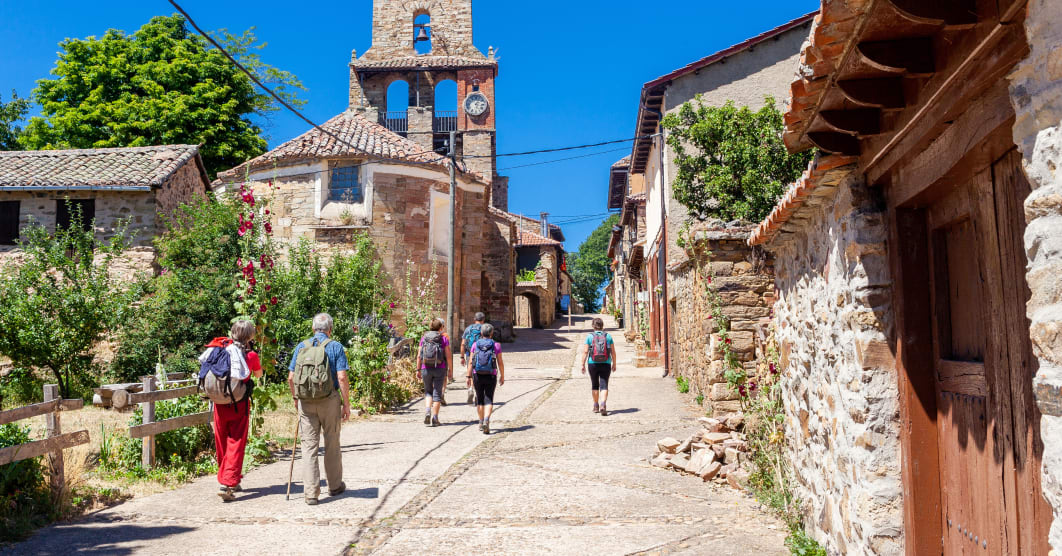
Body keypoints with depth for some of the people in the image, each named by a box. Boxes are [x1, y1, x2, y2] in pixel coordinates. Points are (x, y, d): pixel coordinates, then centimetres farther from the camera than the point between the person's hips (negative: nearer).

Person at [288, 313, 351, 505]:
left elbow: (291, 377, 6)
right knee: (332, 445, 12)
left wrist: (295, 398, 20)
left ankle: (311, 493, -1)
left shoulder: (301, 347, 6)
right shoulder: (335, 347, -3)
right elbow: (342, 377, -10)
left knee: (309, 446, 3)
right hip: (330, 400, -2)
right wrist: (346, 404, -3)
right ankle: (335, 486, 27)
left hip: (306, 401, 2)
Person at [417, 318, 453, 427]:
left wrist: (418, 370, 7)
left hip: (426, 369, 2)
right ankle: (434, 418, 4)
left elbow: (419, 356, 2)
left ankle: (427, 410, -5)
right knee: (437, 393, 6)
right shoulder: (444, 338, -2)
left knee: (428, 391, 17)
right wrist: (450, 371, 2)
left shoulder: (424, 338, 4)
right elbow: (449, 356, -4)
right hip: (439, 369, -2)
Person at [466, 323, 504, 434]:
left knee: (479, 398, 16)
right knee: (489, 399, -2)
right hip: (491, 376, -2)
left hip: (477, 376, 2)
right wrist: (502, 376, 9)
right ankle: (486, 421, -22)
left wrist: (469, 377, 2)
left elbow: (470, 362, -3)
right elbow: (500, 363, -2)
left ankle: (481, 422, 26)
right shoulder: (496, 345, -3)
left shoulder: (475, 344, 0)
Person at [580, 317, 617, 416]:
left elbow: (585, 351, -6)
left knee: (594, 385, 16)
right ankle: (603, 405, -22)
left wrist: (583, 364, 0)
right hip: (606, 364, 0)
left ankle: (596, 406, 25)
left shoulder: (590, 336, -2)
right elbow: (613, 352, 3)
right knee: (604, 385, -2)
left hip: (593, 364, 0)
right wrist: (614, 364, 13)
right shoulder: (608, 336, 1)